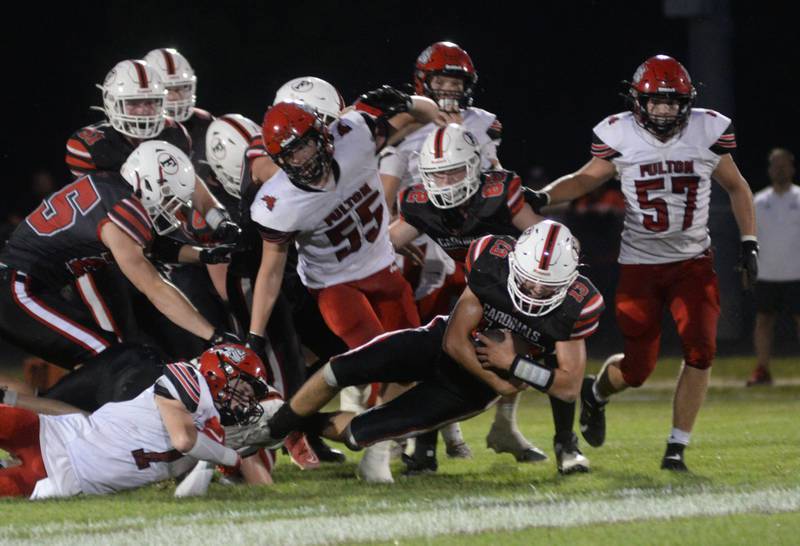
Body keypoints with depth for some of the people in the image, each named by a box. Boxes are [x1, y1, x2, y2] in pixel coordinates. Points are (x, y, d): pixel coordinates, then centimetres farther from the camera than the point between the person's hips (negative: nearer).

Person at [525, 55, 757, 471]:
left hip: (693, 263, 1)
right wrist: (542, 198, -8)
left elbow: (736, 188, 9)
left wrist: (749, 242, 2)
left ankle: (676, 448, -3)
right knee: (636, 370, 0)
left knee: (700, 351, -16)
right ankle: (596, 394, 36)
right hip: (640, 264, -1)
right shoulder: (620, 136, -8)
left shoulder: (707, 132, -6)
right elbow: (587, 178, 8)